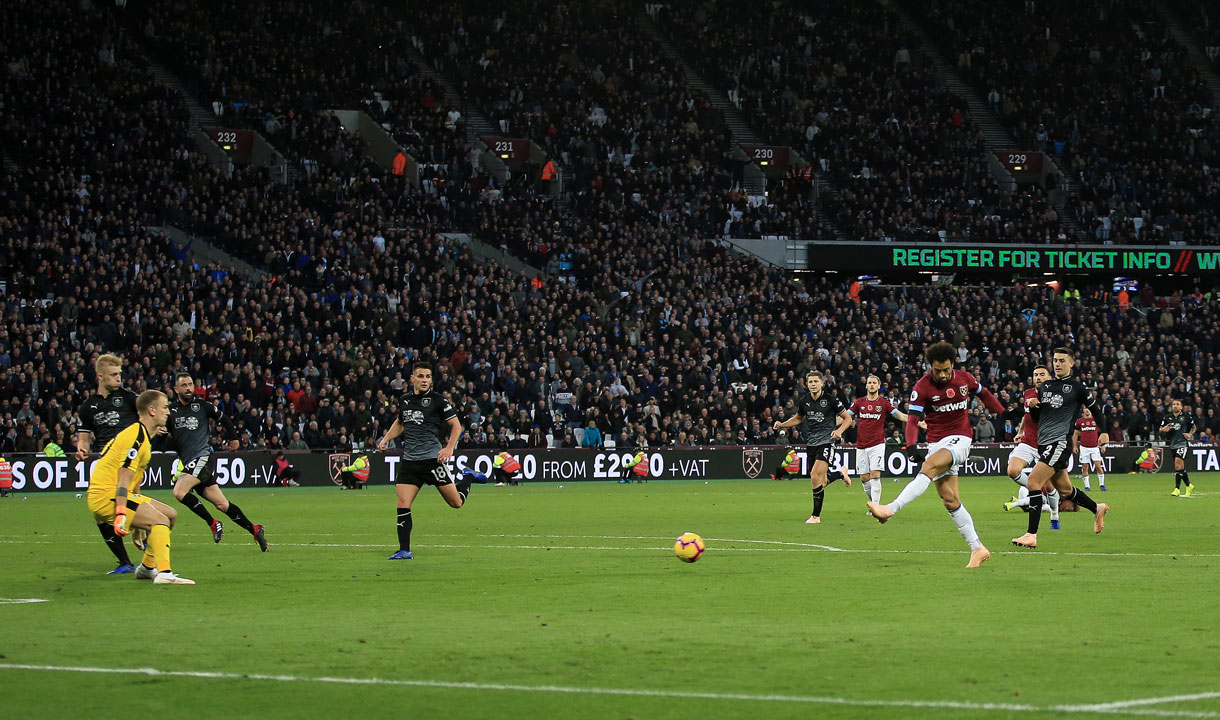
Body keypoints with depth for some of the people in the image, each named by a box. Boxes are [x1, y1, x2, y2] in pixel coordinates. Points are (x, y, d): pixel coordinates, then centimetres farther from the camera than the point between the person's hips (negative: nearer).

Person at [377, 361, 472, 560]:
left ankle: (466, 482, 35)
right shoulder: (405, 400, 10)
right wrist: (386, 438, 15)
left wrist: (449, 448, -16)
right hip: (409, 460, 4)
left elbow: (456, 425, -2)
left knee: (455, 503, 2)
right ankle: (404, 550, -2)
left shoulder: (438, 400, -5)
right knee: (402, 505, -7)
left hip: (433, 459, -4)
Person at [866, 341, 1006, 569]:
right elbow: (912, 419, -12)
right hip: (936, 443, 2)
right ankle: (977, 549, 3)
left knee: (929, 467, -30)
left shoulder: (965, 379, 0)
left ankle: (891, 509, -41)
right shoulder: (922, 387, -6)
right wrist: (911, 445, -29)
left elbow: (984, 394, 21)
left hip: (960, 439, -2)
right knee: (949, 499, -4)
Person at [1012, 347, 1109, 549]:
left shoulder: (1077, 387, -2)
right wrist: (1033, 406, 0)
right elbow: (1037, 418, 21)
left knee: (1034, 481, -20)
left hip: (1061, 441, -8)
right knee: (1065, 489, 16)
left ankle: (1032, 535, -22)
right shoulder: (1045, 386, 15)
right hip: (1044, 442, 8)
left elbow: (1095, 409, 9)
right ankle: (1097, 509, 42)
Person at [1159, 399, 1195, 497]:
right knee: (1181, 467, 10)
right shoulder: (1167, 418, 8)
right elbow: (1161, 431, 12)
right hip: (1173, 444, 5)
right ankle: (1189, 486, 29)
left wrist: (1189, 434, -1)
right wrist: (1163, 430, -10)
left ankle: (1177, 489, -18)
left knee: (1178, 464, -20)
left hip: (1183, 443, -5)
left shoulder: (1186, 417, 1)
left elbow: (1193, 427, 17)